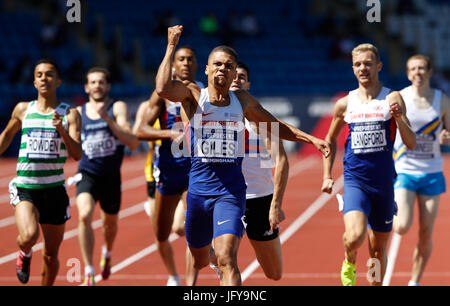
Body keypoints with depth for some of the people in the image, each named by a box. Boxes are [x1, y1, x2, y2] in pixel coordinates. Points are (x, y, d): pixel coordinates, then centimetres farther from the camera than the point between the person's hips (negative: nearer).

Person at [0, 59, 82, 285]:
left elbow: (77, 155, -10)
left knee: (51, 254, 8)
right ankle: (25, 254, 9)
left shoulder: (70, 114, 0)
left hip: (55, 189, 1)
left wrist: (62, 130, -24)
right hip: (25, 188, -1)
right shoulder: (23, 110, 4)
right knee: (29, 236, -26)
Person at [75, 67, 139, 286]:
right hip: (87, 174, 0)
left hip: (111, 176, 0)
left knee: (110, 223, 19)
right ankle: (89, 272, -24)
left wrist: (108, 119, -23)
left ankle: (107, 253, 55)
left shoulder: (118, 108, -4)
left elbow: (133, 143, -16)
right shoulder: (78, 113, 4)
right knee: (84, 215, -27)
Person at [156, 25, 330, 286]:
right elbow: (163, 89, -22)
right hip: (198, 190, 0)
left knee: (227, 259, -19)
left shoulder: (242, 100, 11)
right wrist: (171, 47, -17)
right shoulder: (192, 95, 0)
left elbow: (275, 126, 26)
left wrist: (311, 139, 19)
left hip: (231, 191, 0)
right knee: (199, 261, 15)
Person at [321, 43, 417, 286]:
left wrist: (398, 117, -21)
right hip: (354, 181, 0)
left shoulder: (392, 99, -1)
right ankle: (349, 261, 10)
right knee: (355, 236, -23)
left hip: (383, 182, 0)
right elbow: (330, 140, 19)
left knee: (378, 248, 10)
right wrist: (327, 176, 12)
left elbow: (411, 143, -5)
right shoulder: (345, 104, 4)